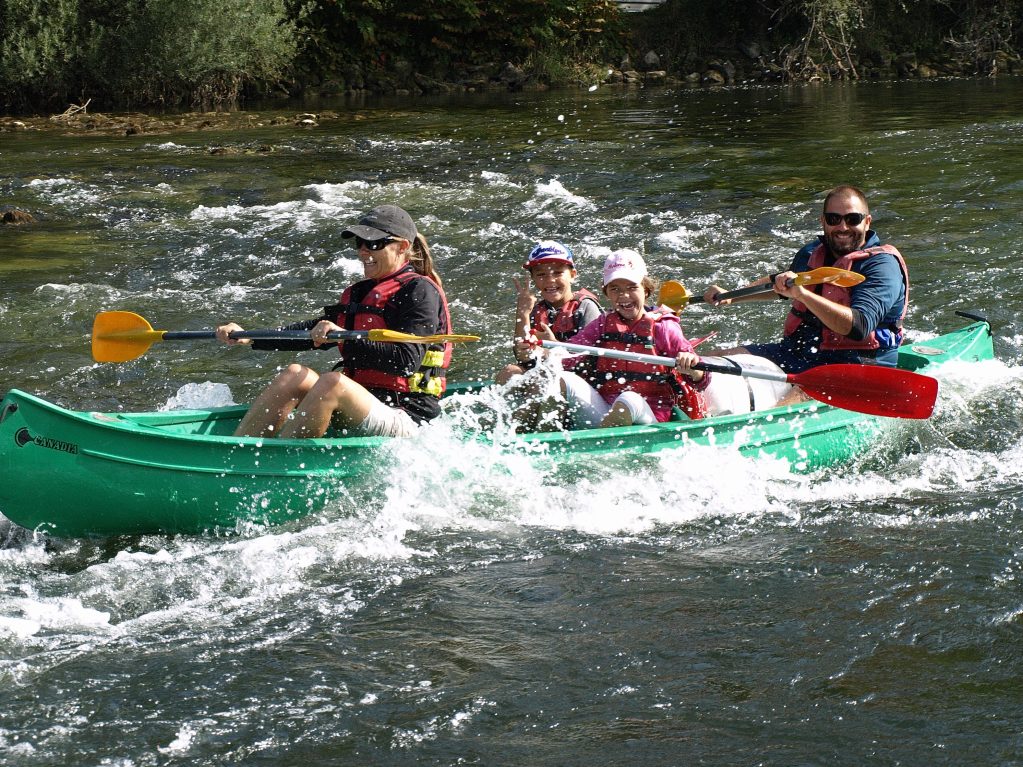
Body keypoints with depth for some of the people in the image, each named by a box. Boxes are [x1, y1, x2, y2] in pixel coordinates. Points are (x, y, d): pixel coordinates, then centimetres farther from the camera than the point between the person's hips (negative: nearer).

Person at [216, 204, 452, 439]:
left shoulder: (419, 290, -7)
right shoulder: (362, 292, 20)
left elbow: (407, 362, -20)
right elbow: (313, 333, 21)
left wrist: (345, 339, -25)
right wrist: (249, 338, 11)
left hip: (405, 418, -8)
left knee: (332, 382, -32)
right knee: (296, 374, -13)